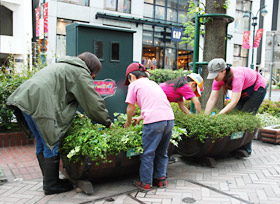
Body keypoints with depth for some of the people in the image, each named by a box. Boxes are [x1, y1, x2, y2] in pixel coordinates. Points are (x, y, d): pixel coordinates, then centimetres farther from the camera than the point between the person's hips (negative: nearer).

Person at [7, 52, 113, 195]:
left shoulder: (63, 66, 30)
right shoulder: (80, 73, 1)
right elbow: (94, 102, 0)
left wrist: (75, 113, 30)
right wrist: (108, 122, 11)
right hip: (40, 103, -10)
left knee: (42, 143, 17)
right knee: (51, 144, 0)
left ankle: (48, 181, 29)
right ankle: (51, 186, 12)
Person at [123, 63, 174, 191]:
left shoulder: (134, 84, 9)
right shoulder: (153, 83, 29)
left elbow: (131, 108, 9)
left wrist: (128, 122, 26)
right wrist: (140, 118, 40)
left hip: (154, 121, -7)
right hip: (170, 118, 7)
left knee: (148, 154, 7)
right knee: (162, 152, 20)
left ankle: (146, 183, 16)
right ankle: (161, 179, 29)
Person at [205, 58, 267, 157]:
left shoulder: (237, 76, -40)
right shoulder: (218, 79, -20)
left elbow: (234, 102, -43)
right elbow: (212, 100, -21)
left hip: (258, 88, -7)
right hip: (243, 91, 7)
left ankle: (246, 149, -5)